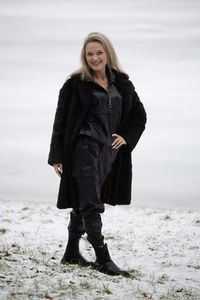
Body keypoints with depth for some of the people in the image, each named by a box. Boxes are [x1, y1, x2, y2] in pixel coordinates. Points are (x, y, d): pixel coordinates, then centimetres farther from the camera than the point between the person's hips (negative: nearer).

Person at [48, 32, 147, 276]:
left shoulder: (122, 83, 11)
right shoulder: (76, 84, -2)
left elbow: (139, 115, 20)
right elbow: (61, 121, -2)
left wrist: (126, 137, 3)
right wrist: (57, 156, -6)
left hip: (110, 153, 5)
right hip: (84, 149, -5)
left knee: (82, 203, 14)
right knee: (90, 205, -9)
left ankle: (71, 253, 25)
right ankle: (102, 258, -8)